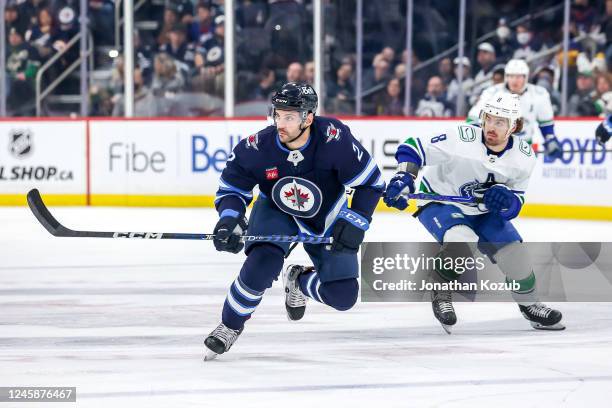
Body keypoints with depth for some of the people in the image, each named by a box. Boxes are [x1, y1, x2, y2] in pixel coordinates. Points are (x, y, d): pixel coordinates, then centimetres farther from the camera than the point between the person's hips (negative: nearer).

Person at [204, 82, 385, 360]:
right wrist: (230, 217, -30)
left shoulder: (334, 139, -31)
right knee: (262, 263, -30)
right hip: (277, 212, -1)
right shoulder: (257, 148, -27)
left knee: (343, 296, -7)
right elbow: (232, 188, -11)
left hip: (326, 219, 1)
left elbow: (371, 182, -19)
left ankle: (298, 281, 26)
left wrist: (355, 223, -25)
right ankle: (230, 325, -5)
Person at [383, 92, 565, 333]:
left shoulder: (524, 157, -14)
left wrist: (506, 200, -28)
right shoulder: (462, 139, -29)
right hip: (439, 202, -5)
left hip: (482, 212, 5)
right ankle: (441, 294, -9)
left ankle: (529, 305, 24)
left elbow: (515, 203, -4)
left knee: (514, 252, -3)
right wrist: (403, 177, -36)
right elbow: (413, 148, -21)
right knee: (463, 241, -33)